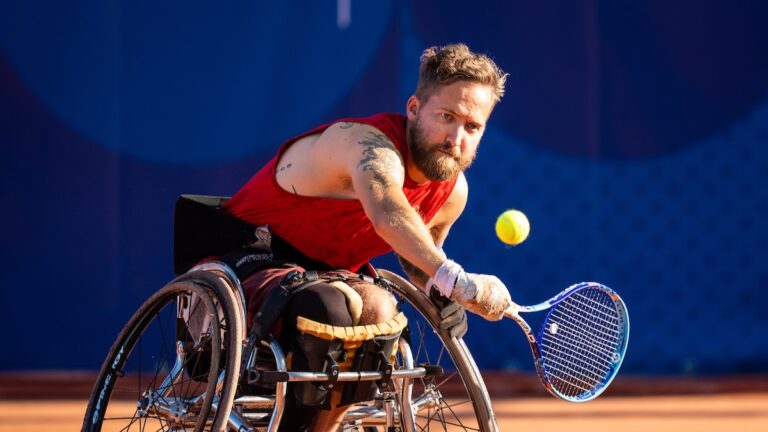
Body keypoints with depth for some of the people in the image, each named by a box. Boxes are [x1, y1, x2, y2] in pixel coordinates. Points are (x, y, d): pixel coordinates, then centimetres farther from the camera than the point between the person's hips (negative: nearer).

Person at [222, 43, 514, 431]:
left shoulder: (453, 192, 0)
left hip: (325, 277, 7)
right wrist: (452, 277, -67)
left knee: (377, 307, -27)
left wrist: (441, 297, -4)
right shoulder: (369, 141, -26)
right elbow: (388, 215, -50)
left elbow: (420, 255, 21)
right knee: (332, 305, -38)